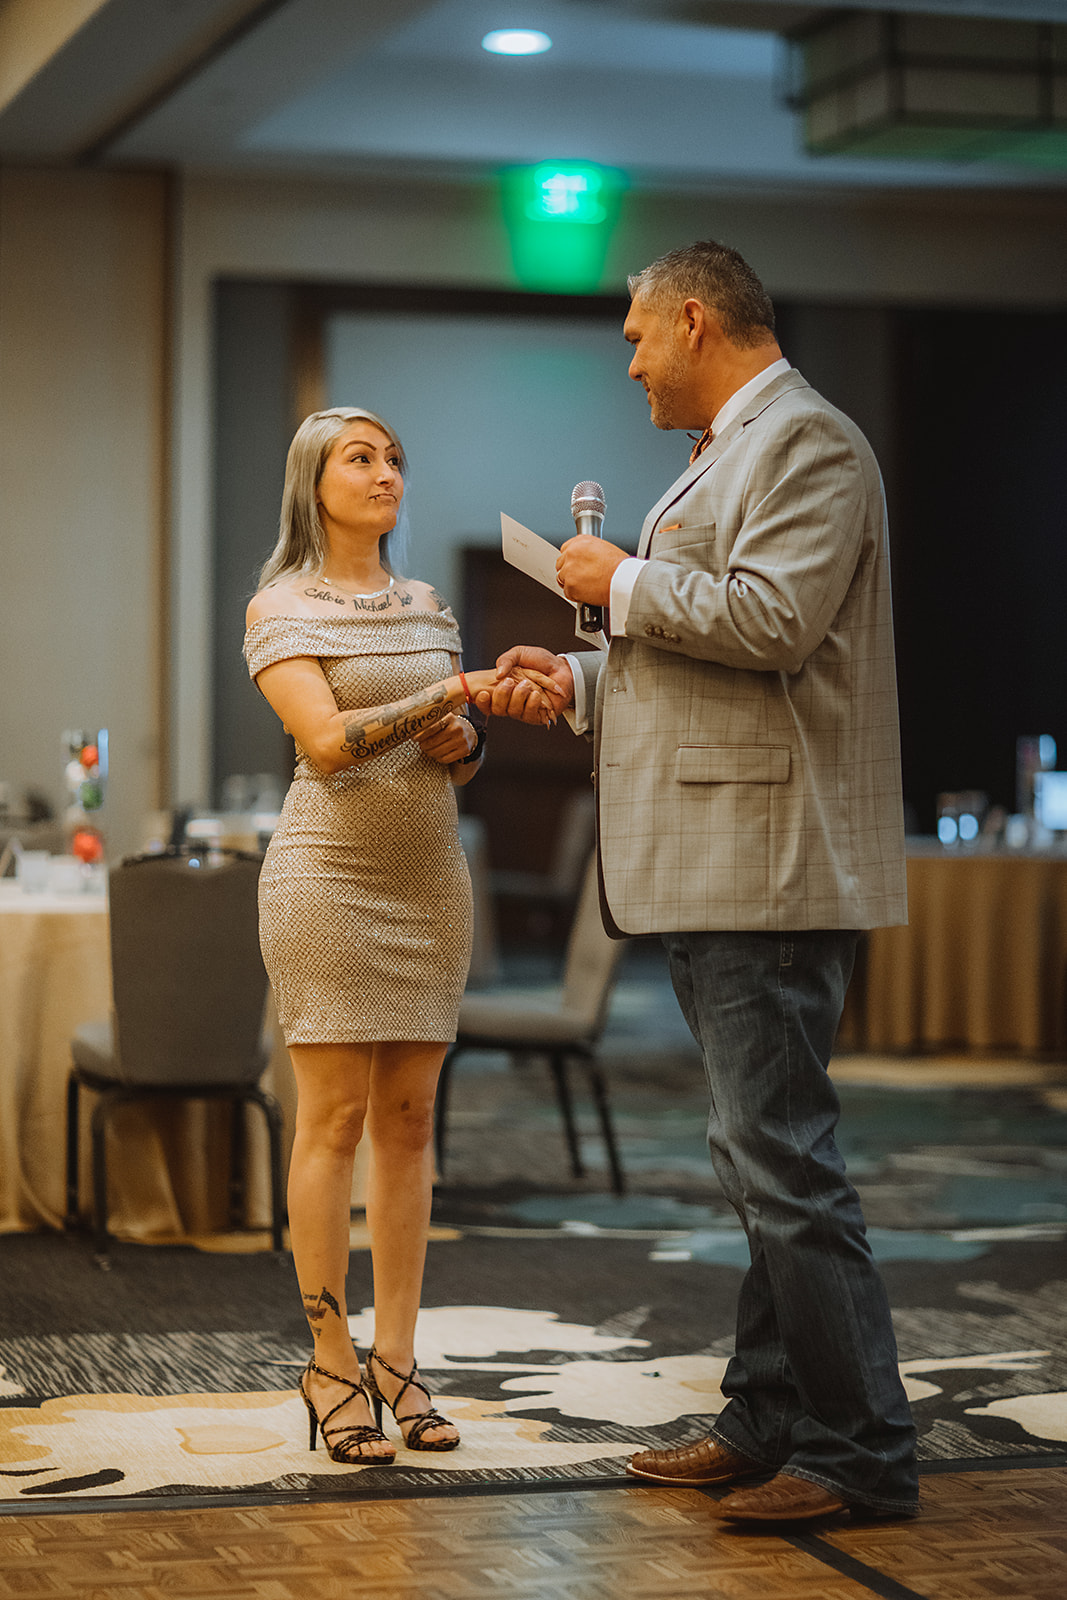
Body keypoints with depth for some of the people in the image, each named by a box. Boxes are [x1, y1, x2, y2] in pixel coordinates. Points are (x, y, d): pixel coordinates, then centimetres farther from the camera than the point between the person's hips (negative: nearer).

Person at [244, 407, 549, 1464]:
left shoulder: (427, 609, 15)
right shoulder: (281, 608, -2)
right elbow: (328, 741, -15)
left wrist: (463, 742, -5)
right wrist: (447, 694, -21)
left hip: (429, 877, 5)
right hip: (329, 874, -5)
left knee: (409, 1118, 4)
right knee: (335, 1117, -5)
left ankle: (396, 1360, 8)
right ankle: (332, 1363, 1)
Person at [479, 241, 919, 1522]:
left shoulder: (805, 441, -9)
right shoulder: (730, 455, 24)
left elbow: (770, 621, -22)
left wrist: (623, 583, -10)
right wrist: (575, 682, 17)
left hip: (767, 871, -11)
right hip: (713, 876, 11)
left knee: (785, 1163, -10)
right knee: (761, 1162, 13)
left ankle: (861, 1453, -4)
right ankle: (766, 1426, 20)